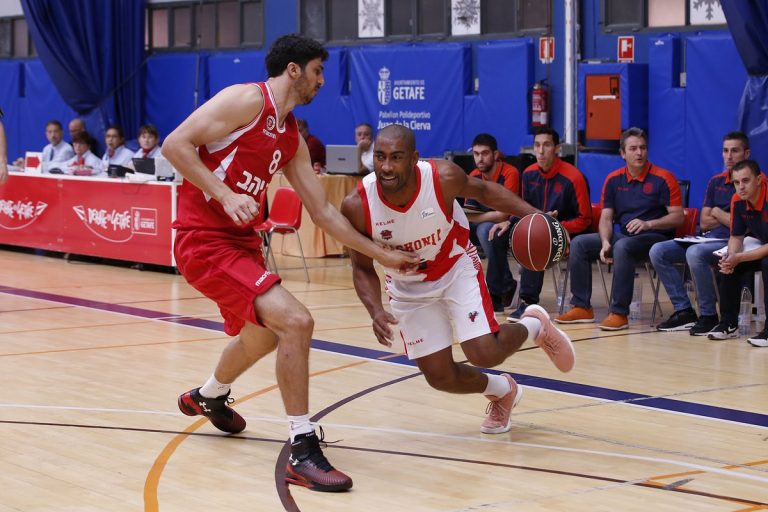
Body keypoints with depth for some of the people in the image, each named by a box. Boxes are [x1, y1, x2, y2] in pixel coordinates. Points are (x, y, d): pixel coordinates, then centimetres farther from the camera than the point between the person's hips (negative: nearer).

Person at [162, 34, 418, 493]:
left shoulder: (292, 138, 13)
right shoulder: (247, 100, -12)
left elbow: (322, 211, 16)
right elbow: (175, 144, -19)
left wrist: (382, 255, 15)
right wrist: (224, 195, -26)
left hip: (243, 240, 10)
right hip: (205, 240, -10)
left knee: (262, 336, 30)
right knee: (296, 321, -22)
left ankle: (209, 398, 61)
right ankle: (303, 452, -15)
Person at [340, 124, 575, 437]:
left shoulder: (443, 177, -29)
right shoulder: (356, 206, -28)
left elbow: (484, 190, -5)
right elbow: (362, 269, -12)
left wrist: (532, 215, -18)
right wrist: (376, 312, -29)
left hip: (456, 268, -2)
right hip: (409, 288, 2)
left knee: (484, 353, -18)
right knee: (440, 378, 1)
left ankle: (533, 326, 18)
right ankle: (502, 392, 35)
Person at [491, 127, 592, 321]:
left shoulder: (573, 177, -14)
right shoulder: (529, 174, 4)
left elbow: (585, 220, -11)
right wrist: (509, 222, -2)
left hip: (567, 232, -7)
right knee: (502, 233, -16)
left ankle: (528, 302, -29)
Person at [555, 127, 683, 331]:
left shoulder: (663, 178, -6)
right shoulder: (613, 180, 7)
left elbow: (677, 217, -9)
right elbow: (606, 217, 5)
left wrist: (648, 224, -23)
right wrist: (605, 243, -14)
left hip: (654, 237, -6)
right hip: (620, 234, 6)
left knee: (622, 246, -37)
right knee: (579, 244, -10)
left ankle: (619, 312, -35)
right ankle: (581, 307, -6)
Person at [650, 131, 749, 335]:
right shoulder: (716, 182, 16)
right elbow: (704, 223, 12)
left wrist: (718, 214, 1)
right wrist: (729, 218, -4)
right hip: (711, 239, 8)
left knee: (695, 253, -36)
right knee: (658, 251, -7)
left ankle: (709, 316, -22)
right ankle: (684, 311, -7)